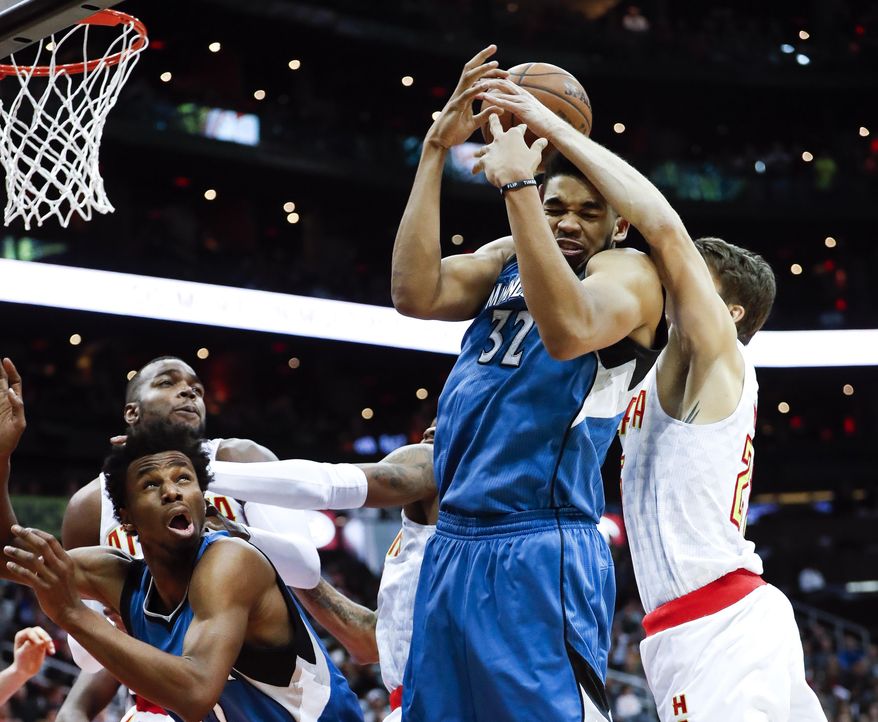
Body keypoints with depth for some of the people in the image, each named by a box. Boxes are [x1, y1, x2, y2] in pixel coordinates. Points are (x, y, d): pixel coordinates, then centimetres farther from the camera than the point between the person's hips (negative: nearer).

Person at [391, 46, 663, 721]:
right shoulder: (509, 259, 18)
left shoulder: (630, 272, -1)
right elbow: (416, 294, 0)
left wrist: (517, 184, -24)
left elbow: (568, 332, -25)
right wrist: (436, 151, -3)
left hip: (541, 552, -7)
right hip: (454, 545, 7)